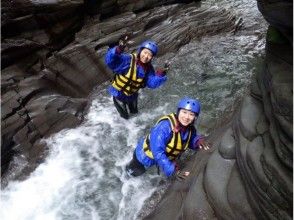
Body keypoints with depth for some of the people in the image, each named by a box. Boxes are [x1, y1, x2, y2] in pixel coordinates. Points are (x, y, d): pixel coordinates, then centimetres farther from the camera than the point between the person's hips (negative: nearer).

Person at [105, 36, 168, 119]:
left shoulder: (148, 68, -13)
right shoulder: (128, 59, -33)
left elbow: (152, 83, -13)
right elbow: (110, 61, -44)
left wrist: (160, 74, -30)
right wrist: (118, 50, -62)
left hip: (132, 95, 5)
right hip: (119, 93, -4)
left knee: (134, 111, 34)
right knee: (124, 116, 21)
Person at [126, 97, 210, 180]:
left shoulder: (190, 129, -20)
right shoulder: (164, 126, -43)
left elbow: (191, 139, -1)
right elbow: (158, 152, -44)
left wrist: (198, 140, -24)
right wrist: (173, 170, -48)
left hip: (164, 157, 6)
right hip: (145, 156, -5)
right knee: (137, 171, 23)